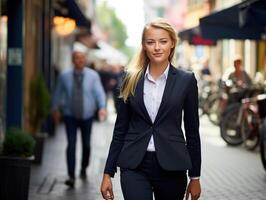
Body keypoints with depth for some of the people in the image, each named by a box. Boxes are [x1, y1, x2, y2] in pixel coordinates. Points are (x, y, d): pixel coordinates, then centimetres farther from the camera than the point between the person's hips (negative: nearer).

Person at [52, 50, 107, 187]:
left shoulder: (93, 75, -8)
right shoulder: (64, 76, -5)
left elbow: (99, 92, -15)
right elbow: (58, 93, 10)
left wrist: (102, 107, -32)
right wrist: (55, 109, 19)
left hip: (87, 116, 1)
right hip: (70, 116, -1)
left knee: (86, 144, 15)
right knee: (71, 144, -12)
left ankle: (83, 168, 40)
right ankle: (71, 176, -14)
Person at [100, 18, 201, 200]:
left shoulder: (186, 80, 1)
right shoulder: (132, 79, 4)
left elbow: (192, 130, 4)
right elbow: (120, 128, 7)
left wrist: (195, 177, 4)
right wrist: (108, 173, 4)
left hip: (171, 166, 0)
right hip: (135, 167, 0)